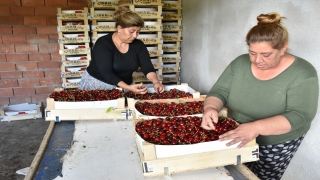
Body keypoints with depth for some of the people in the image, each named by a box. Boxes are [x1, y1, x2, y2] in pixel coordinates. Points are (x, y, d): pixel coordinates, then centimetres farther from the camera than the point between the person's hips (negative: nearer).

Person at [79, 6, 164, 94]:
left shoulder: (138, 45, -2)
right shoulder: (103, 44, -16)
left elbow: (147, 67, -8)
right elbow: (106, 72, -25)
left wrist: (156, 82, -28)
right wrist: (128, 88, -36)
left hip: (124, 87, 4)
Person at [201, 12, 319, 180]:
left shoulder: (302, 73, -19)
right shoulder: (240, 63, -9)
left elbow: (300, 115, -27)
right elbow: (219, 91, -9)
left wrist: (256, 127, -42)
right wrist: (210, 108, -34)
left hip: (277, 144, -3)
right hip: (238, 138, 4)